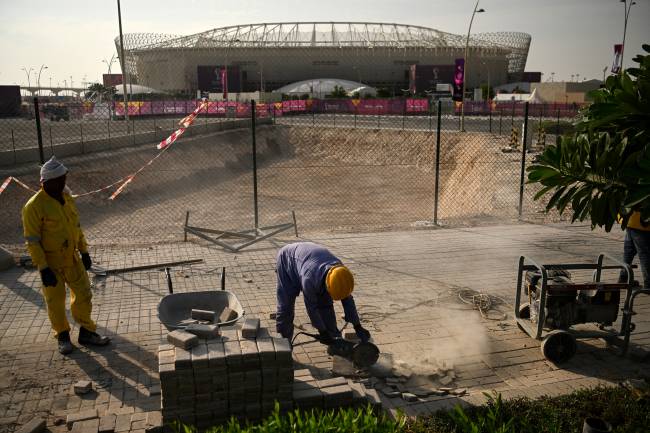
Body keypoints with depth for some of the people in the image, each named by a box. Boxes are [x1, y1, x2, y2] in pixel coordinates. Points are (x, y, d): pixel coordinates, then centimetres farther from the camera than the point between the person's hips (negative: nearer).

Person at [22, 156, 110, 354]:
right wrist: (43, 268, -20)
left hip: (72, 258, 6)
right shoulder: (34, 207, -18)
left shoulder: (66, 197, 3)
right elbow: (32, 240, -17)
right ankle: (63, 336, 28)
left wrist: (84, 251, 11)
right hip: (51, 263, -6)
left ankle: (87, 332, 25)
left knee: (83, 295, 10)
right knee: (56, 302, 9)